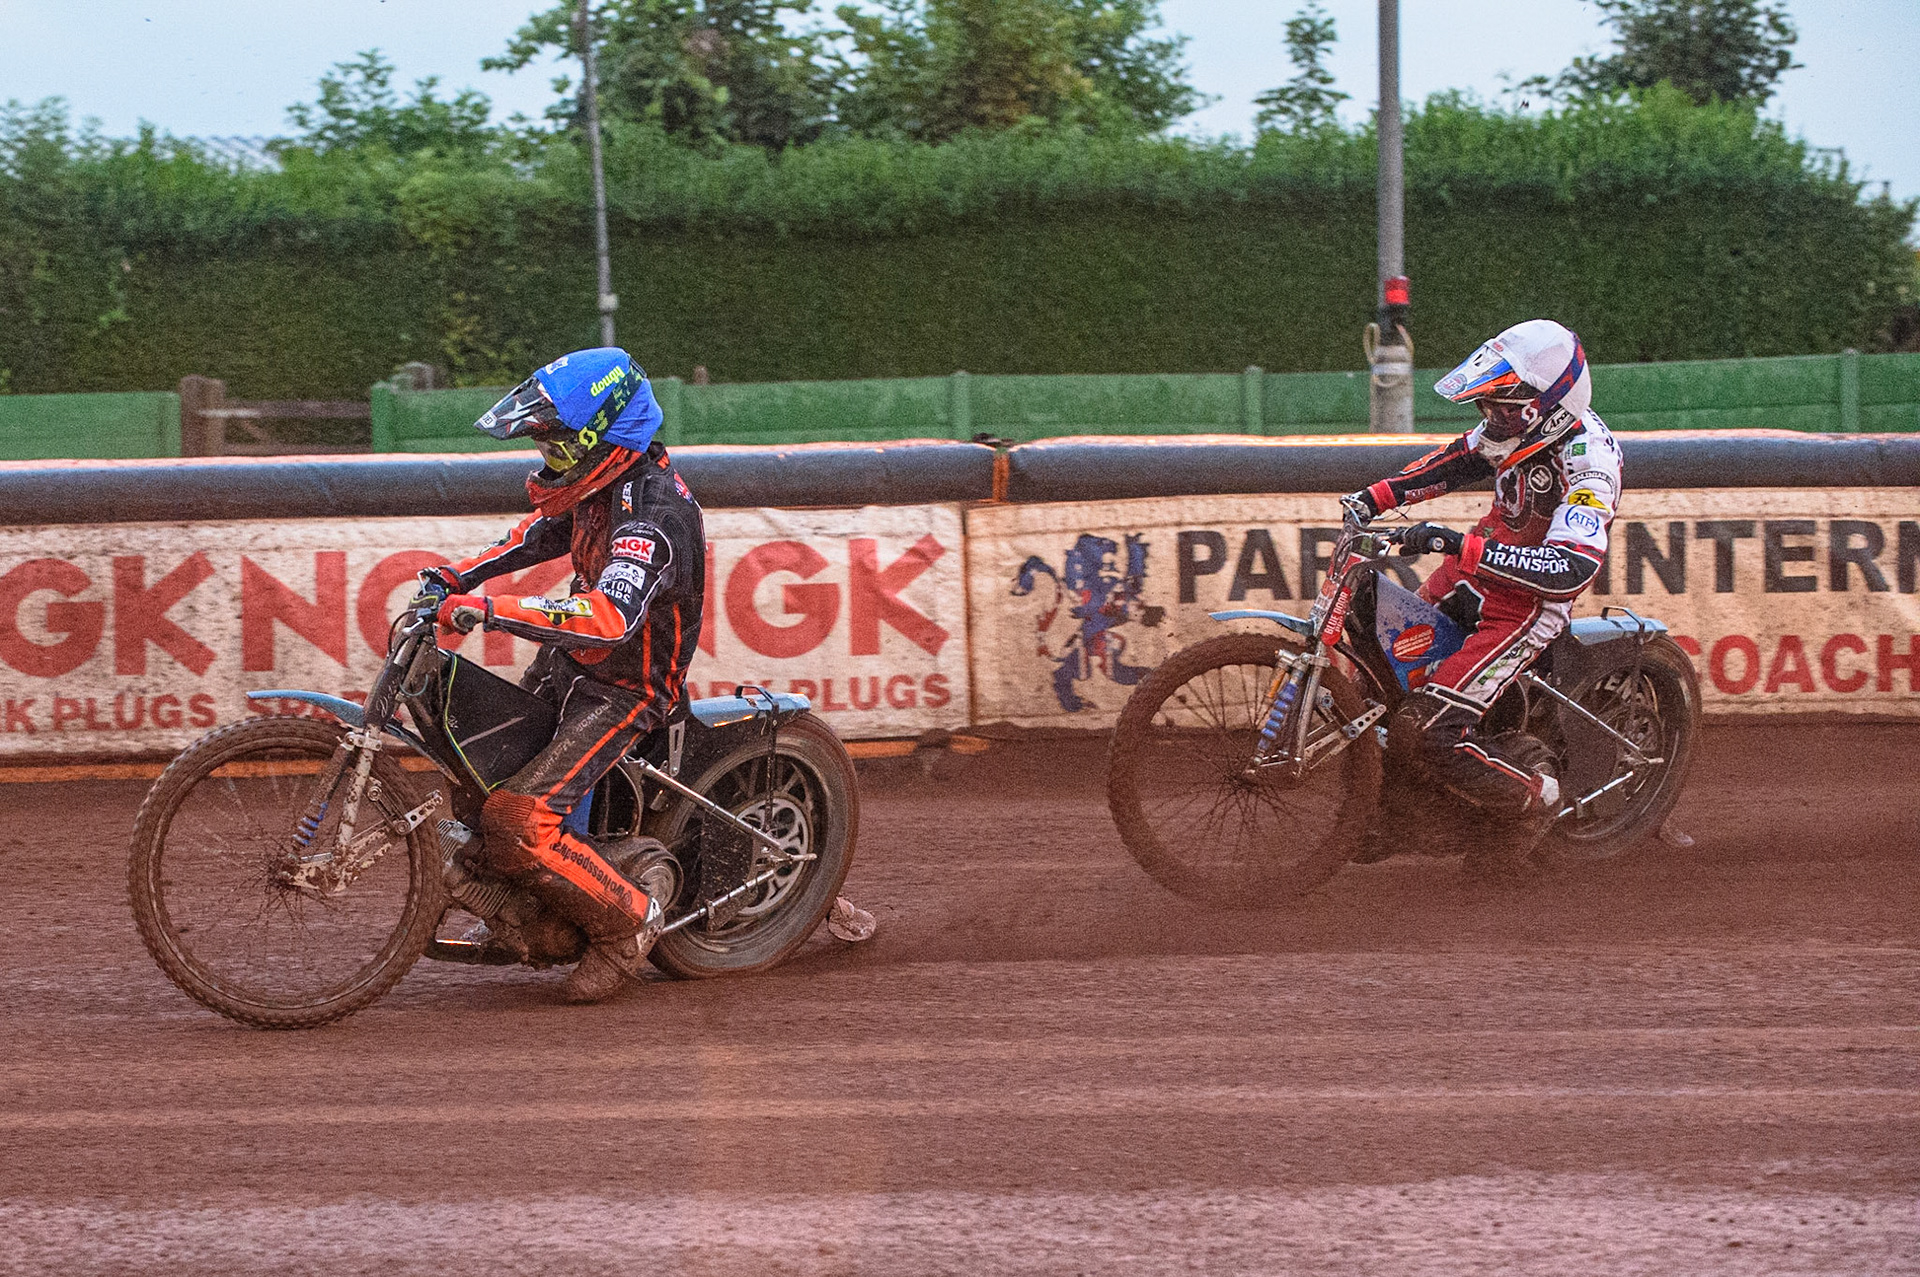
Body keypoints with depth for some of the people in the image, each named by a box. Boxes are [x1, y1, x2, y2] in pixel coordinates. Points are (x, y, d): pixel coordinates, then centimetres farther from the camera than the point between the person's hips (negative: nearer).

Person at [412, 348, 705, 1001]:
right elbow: (540, 533, 20)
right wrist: (459, 574, 8)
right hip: (570, 665, 10)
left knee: (516, 825, -21)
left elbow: (611, 618, -45)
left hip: (623, 690, -10)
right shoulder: (603, 481, -1)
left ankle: (626, 922, -3)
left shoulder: (651, 512, -31)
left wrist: (492, 609, -49)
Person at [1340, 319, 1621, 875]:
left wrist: (1459, 546, -45)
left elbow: (1571, 570, -40)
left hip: (1528, 600, -9)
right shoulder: (1516, 426, -4)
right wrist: (1378, 495, 4)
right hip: (1480, 564, 9)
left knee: (1425, 730, -17)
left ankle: (1534, 801, 4)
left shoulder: (1587, 460, -29)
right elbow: (1453, 463, 16)